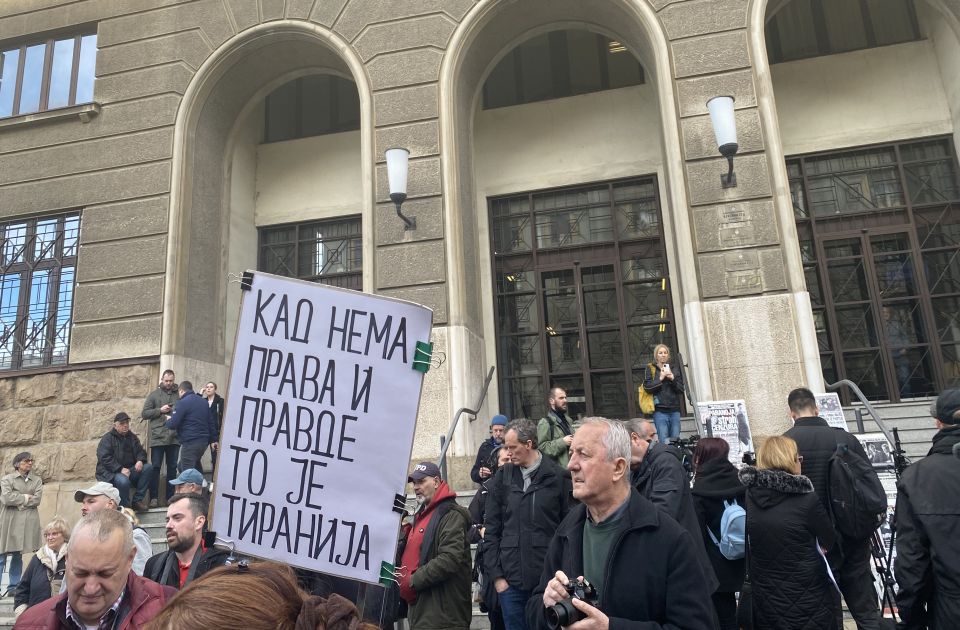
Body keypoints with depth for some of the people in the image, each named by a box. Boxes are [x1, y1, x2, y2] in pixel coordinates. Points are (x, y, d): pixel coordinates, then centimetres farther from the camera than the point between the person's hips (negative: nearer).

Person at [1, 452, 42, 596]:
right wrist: (25, 497, -5)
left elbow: (37, 500, 0)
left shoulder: (37, 480, 12)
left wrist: (18, 501, -7)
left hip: (28, 522, 2)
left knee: (18, 555, 7)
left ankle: (13, 587, 14)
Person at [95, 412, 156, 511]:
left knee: (148, 467, -18)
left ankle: (138, 500, -13)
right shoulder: (107, 438, -4)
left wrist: (140, 460, -11)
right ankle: (124, 507, -13)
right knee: (123, 481, -38)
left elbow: (140, 451, 15)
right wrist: (120, 469, -24)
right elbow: (105, 458, -14)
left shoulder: (132, 437, 15)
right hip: (111, 472, -6)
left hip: (129, 469, 6)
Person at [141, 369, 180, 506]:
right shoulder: (154, 394, 5)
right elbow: (144, 414, 2)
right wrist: (160, 410, -10)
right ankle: (154, 497, 8)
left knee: (172, 468, 8)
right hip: (157, 437, -1)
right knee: (155, 467, 2)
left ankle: (170, 496, 17)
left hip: (174, 437, 2)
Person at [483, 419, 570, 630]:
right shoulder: (502, 477, 4)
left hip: (549, 578, -2)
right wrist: (495, 574, 1)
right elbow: (491, 530, 6)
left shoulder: (557, 477, -3)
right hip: (511, 580, 2)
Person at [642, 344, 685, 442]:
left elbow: (681, 388, 10)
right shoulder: (650, 368, 6)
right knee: (664, 441, -9)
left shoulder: (675, 368, 14)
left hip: (674, 409, 3)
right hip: (660, 410, -3)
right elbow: (647, 387, -4)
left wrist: (673, 379, -6)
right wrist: (660, 378, -11)